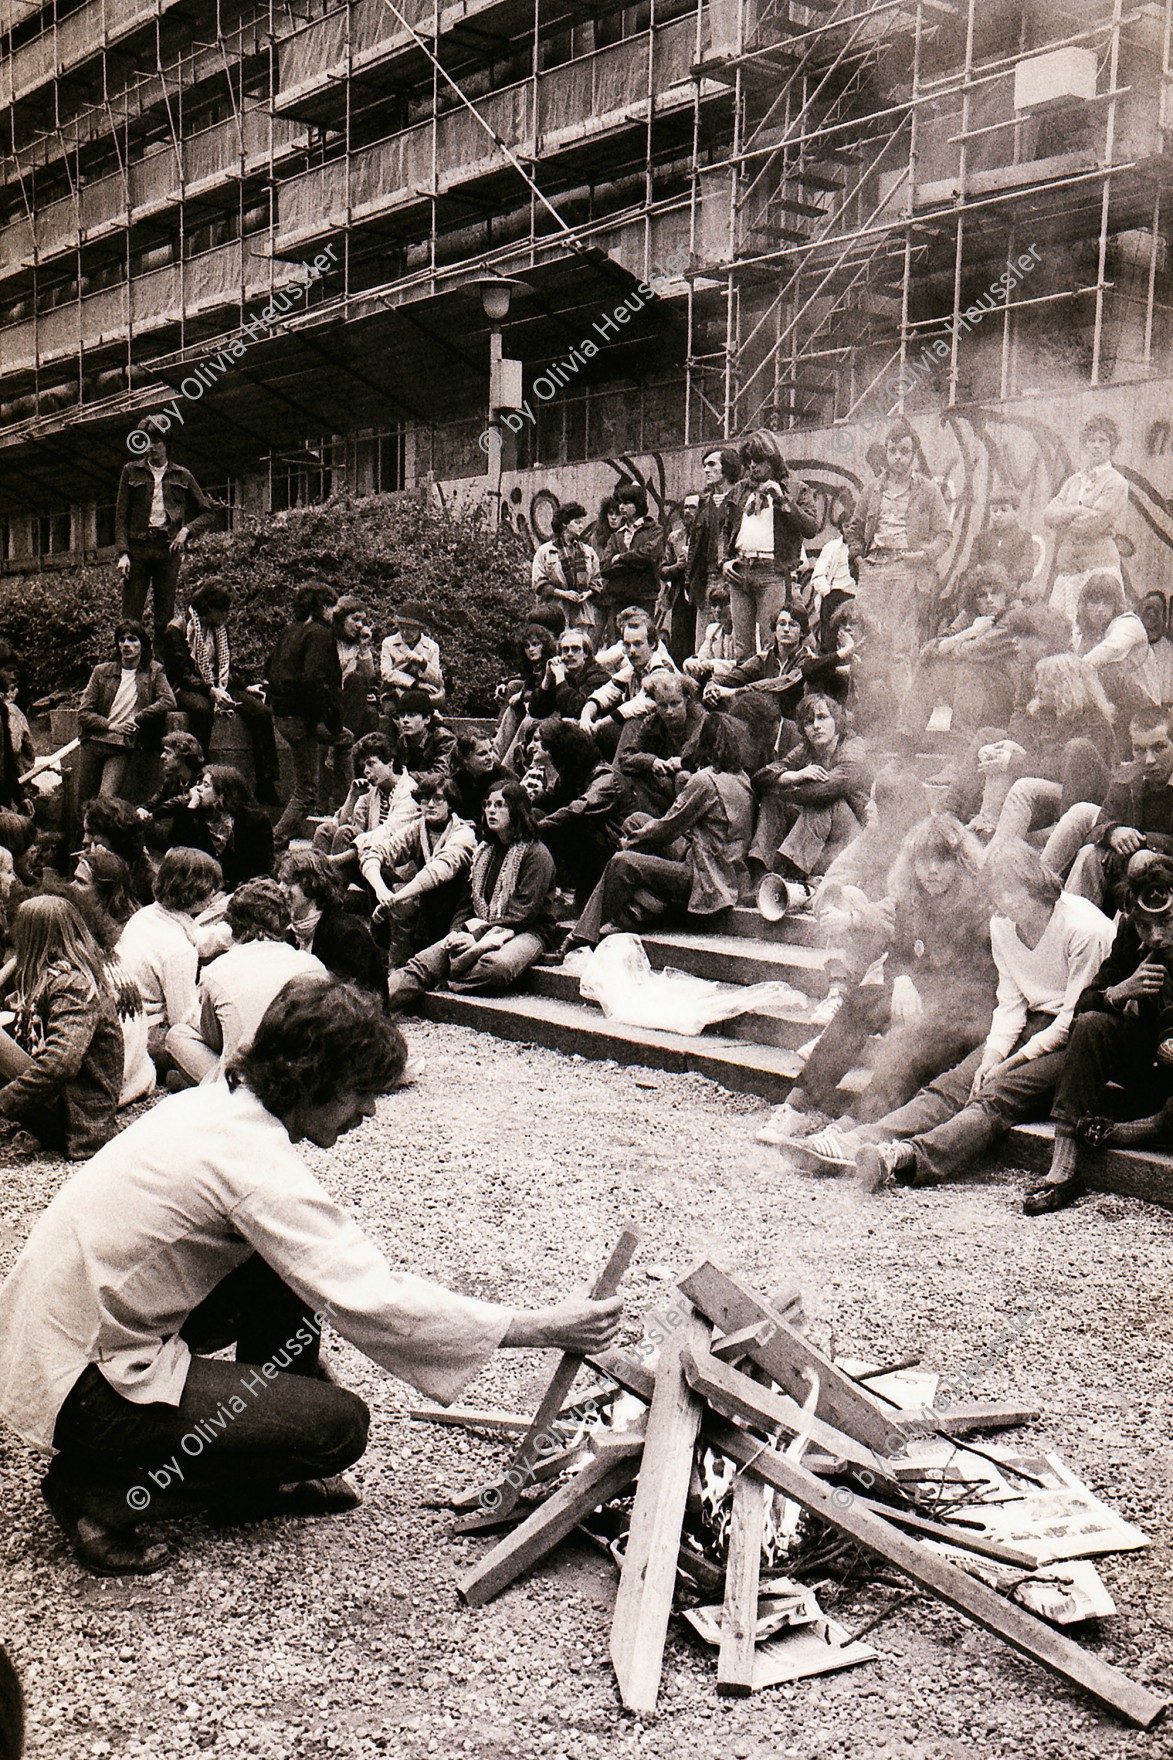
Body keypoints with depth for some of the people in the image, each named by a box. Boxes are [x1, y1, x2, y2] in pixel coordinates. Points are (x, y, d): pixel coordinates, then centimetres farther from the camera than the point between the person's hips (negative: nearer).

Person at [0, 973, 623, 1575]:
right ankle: (102, 1493, -4)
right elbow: (371, 1302, -29)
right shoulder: (255, 1164, -25)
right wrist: (539, 1329, -24)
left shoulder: (215, 1102, 3)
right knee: (338, 1425, -10)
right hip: (78, 1388, -9)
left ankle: (255, 1483, 16)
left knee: (295, 1267, 6)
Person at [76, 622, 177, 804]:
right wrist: (112, 726, -12)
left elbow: (168, 701, -10)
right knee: (84, 801, 3)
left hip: (121, 749, -2)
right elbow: (83, 713, 3)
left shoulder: (153, 671, 5)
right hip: (93, 743, 2)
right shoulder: (102, 671, 7)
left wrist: (136, 719, -14)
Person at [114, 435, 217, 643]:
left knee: (165, 617, -1)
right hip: (138, 546, 0)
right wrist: (123, 553, -5)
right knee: (131, 617, -7)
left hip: (169, 547, 0)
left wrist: (186, 530, -3)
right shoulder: (132, 471, 12)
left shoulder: (182, 476, 13)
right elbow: (121, 514, 7)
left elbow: (209, 513, 15)